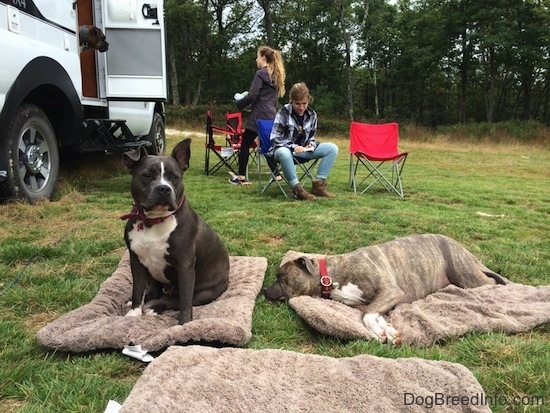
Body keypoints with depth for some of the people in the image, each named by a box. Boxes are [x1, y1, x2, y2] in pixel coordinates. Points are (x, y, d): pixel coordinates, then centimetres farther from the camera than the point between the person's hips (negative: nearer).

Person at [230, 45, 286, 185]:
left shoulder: (261, 73, -9)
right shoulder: (275, 75, 16)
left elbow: (252, 95, -14)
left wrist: (238, 103, 0)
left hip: (259, 116, -8)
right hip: (271, 115, 8)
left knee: (245, 144, 0)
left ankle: (241, 177, 0)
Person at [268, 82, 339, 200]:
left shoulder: (312, 114, 3)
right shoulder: (283, 113, -10)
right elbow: (275, 138, -14)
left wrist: (311, 145, -10)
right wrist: (293, 147, -27)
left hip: (303, 149, 5)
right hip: (284, 149, -5)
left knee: (332, 148, -12)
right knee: (284, 153, -44)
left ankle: (319, 184, -13)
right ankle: (297, 188, -29)